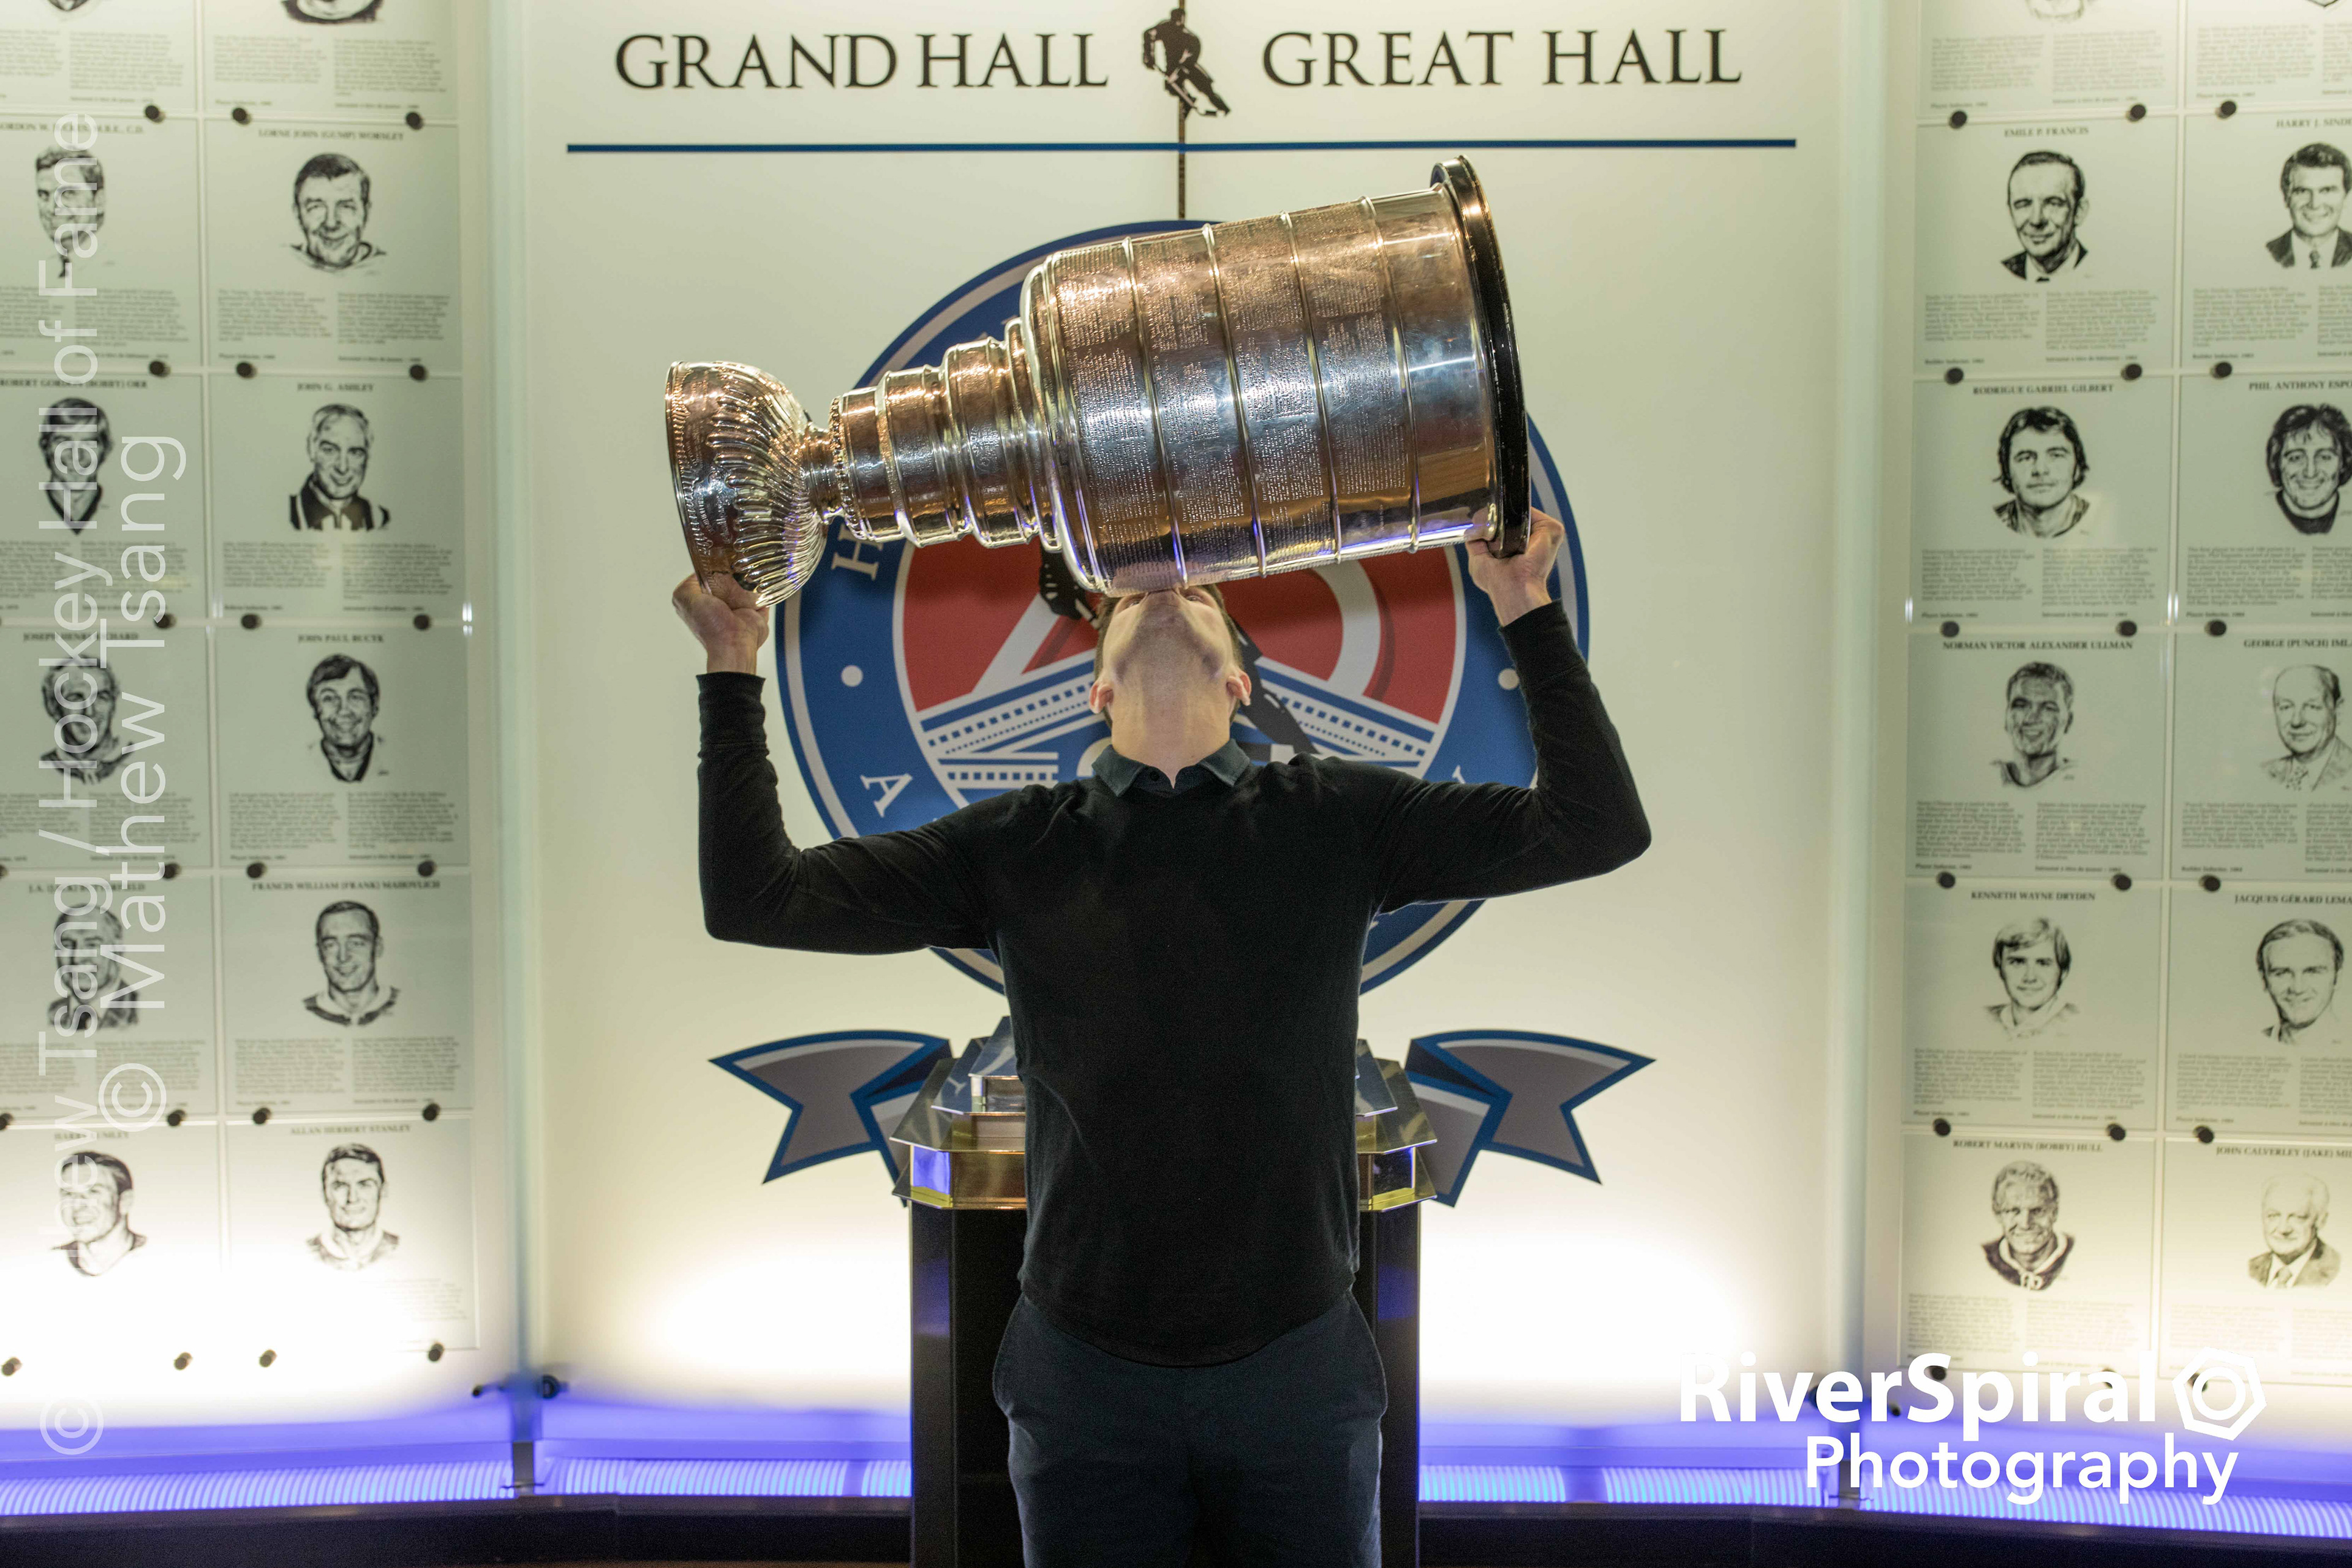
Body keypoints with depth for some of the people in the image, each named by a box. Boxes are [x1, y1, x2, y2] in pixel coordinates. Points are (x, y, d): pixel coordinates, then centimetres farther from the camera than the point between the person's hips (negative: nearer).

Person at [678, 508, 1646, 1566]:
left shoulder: (1335, 817, 1)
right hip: (1086, 1373, 0)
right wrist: (734, 670, -5)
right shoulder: (1017, 845, 1)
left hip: (1298, 1363, 0)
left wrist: (1526, 612, -8)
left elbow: (1597, 826, -4)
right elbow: (755, 898, -2)